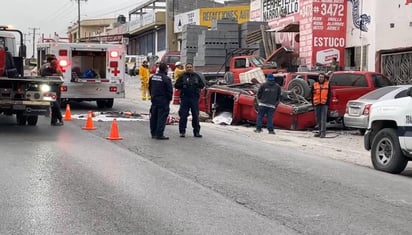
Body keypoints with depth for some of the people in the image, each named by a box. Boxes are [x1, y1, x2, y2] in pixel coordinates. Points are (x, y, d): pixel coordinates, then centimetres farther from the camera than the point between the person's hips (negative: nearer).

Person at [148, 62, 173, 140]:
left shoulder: (152, 77, 8)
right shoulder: (166, 79, -15)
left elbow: (150, 88, 16)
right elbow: (170, 91, -12)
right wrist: (169, 99, 2)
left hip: (154, 99, 7)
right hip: (163, 101, -7)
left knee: (154, 117, 14)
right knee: (162, 117, -4)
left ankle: (153, 133, 20)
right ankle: (159, 134, -5)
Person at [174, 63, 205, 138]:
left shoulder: (196, 76, 12)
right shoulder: (182, 76, 6)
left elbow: (202, 85, 10)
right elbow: (176, 85, 4)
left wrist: (196, 84, -10)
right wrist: (183, 85, -14)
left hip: (194, 98, 2)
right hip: (185, 97, -2)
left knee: (195, 115, 4)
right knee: (183, 115, -3)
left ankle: (196, 132, 11)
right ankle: (182, 131, 4)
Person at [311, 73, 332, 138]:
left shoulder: (327, 84, 6)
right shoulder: (314, 85, 9)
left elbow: (329, 94, 5)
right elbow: (312, 94, 11)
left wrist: (327, 102, -5)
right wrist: (313, 103, 3)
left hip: (324, 104, -3)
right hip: (317, 104, 3)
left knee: (323, 119, -8)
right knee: (318, 119, 9)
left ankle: (323, 132, -9)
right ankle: (320, 131, 20)